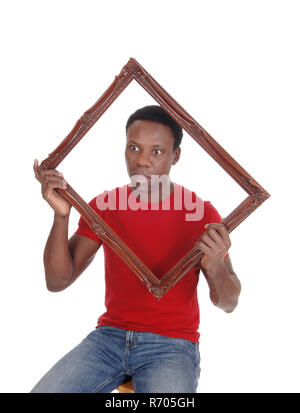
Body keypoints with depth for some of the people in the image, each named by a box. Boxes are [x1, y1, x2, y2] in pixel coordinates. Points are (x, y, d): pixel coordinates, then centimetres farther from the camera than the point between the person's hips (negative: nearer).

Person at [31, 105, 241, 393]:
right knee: (43, 390, -17)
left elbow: (227, 303, -4)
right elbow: (57, 281, -2)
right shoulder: (103, 205, 3)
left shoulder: (200, 212, -6)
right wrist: (61, 215, -17)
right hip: (110, 335, 3)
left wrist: (215, 266, -28)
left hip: (173, 344, -2)